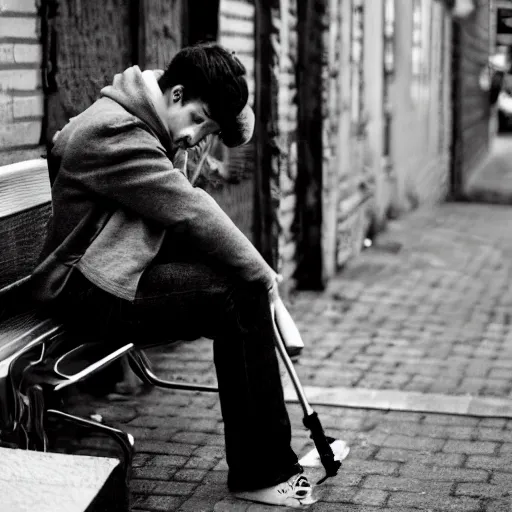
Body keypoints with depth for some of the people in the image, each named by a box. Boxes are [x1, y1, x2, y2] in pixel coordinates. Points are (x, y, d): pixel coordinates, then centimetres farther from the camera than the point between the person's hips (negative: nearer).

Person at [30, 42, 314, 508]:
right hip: (91, 291, -10)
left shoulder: (155, 120, 11)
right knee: (240, 297, -20)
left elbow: (240, 131, 21)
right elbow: (192, 213, -23)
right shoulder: (115, 133, -20)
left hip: (124, 269, 10)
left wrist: (231, 89, 0)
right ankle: (261, 474, -12)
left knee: (245, 278, -1)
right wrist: (260, 273, -15)